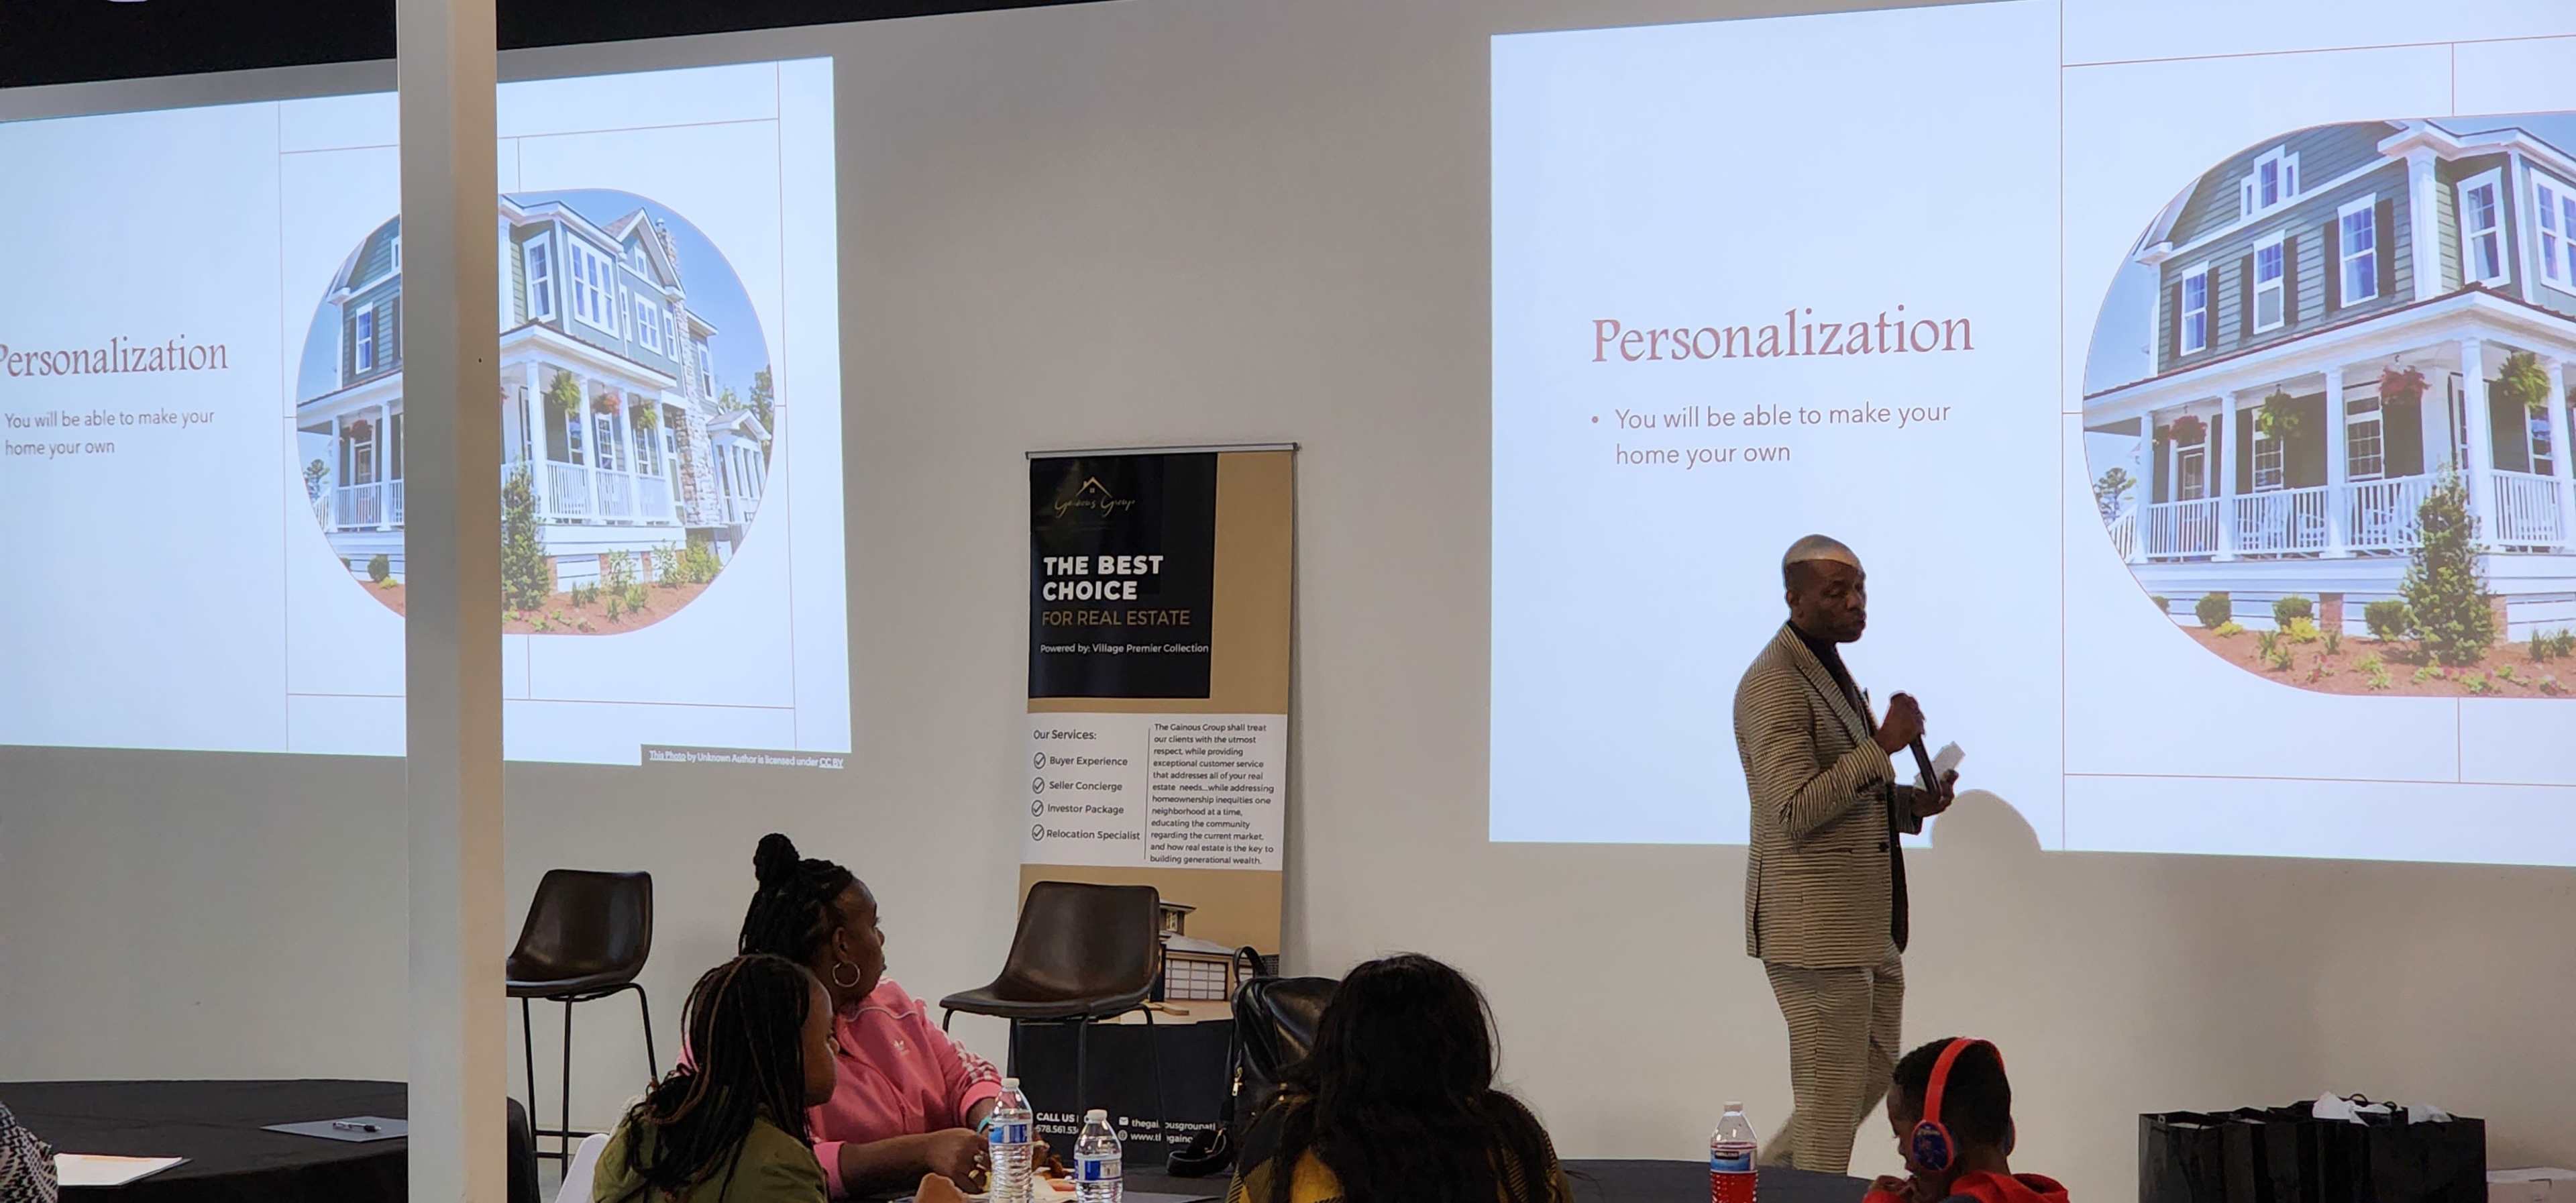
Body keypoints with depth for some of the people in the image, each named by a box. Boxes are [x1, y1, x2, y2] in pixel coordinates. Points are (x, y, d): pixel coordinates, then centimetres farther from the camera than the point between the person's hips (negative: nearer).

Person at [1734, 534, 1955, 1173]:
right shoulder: (1774, 684, -15)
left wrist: (1913, 802, 8)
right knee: (1830, 1097, -3)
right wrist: (1884, 745, -23)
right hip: (1815, 923, -10)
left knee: (1873, 1076, 17)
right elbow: (1796, 810, -22)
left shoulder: (1832, 671, 16)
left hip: (1869, 922, 10)